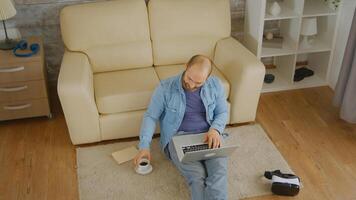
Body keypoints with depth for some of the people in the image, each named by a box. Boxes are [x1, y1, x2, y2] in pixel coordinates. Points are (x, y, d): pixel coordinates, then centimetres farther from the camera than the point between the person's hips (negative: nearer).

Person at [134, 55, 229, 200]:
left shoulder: (215, 85, 1)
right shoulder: (165, 87, -7)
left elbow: (223, 112, 9)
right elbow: (150, 116, -2)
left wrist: (215, 129, -13)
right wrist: (144, 145, -14)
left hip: (209, 136, 2)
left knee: (219, 171, -30)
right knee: (197, 175, -30)